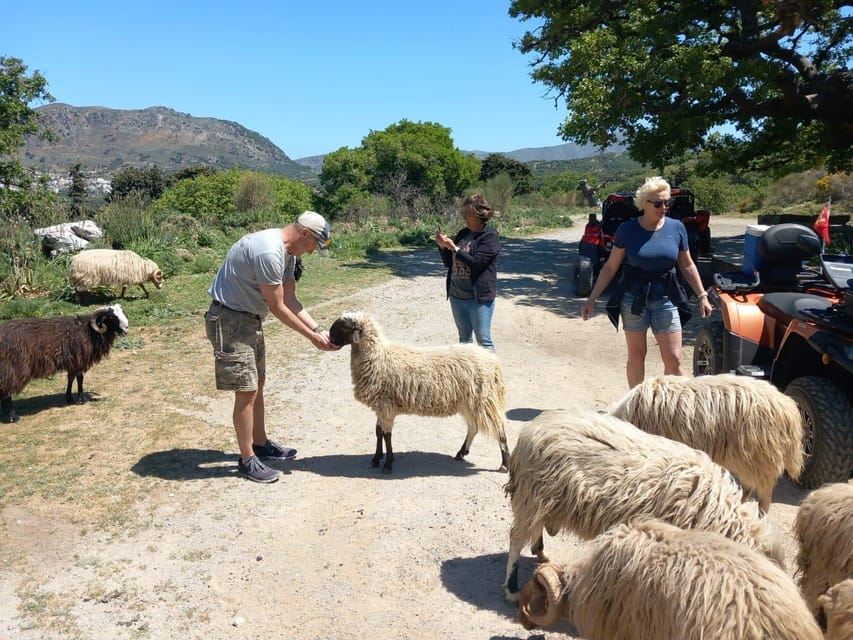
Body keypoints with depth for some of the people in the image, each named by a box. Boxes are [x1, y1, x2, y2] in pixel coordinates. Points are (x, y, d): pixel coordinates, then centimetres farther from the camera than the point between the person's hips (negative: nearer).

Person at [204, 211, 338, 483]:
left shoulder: (288, 253, 4)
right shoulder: (269, 253, -28)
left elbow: (290, 300, 6)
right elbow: (277, 307, -22)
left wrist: (318, 329, -3)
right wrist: (311, 337, -13)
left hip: (250, 318, 10)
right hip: (230, 320, -10)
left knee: (257, 383, 18)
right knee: (246, 390, -6)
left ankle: (260, 443, 33)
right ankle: (247, 460, 7)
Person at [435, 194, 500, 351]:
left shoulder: (490, 236, -9)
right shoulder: (462, 233, 10)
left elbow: (476, 262, -21)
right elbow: (449, 263, 14)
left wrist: (453, 247, -17)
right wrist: (442, 246, -3)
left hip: (479, 297, -7)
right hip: (457, 295, 7)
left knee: (483, 340, -4)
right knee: (464, 338, 16)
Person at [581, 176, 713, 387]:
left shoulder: (676, 228, -1)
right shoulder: (628, 229, -7)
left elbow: (687, 266, 9)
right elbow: (610, 267, -2)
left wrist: (702, 296, 5)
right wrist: (592, 299, -4)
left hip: (666, 299, 1)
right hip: (634, 299, -1)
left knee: (674, 359, -1)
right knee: (636, 355, 9)